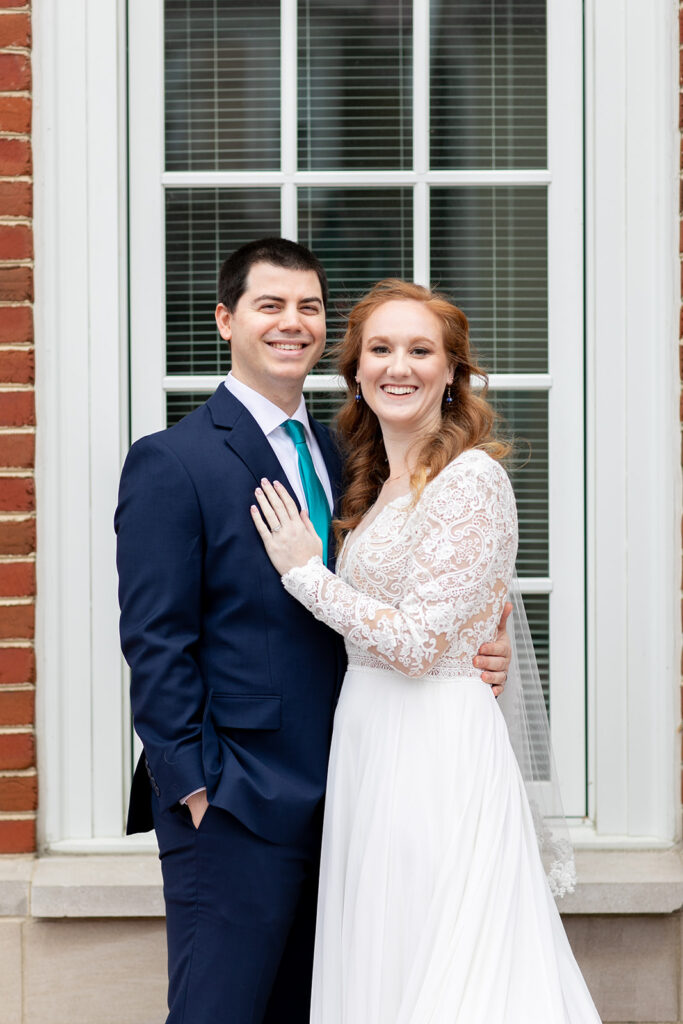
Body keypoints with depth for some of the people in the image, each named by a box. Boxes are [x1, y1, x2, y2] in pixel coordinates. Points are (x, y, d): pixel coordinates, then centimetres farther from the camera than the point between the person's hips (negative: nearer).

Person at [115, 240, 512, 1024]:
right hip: (232, 809, -7)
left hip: (331, 800, 7)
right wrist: (196, 789, -15)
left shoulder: (336, 455, 13)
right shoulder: (171, 462, -8)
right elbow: (155, 643, -12)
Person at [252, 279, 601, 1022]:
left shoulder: (472, 479, -14)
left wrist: (304, 569, -11)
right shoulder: (380, 484, 13)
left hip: (433, 746, -9)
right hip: (369, 741, 9)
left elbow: (418, 640, -19)